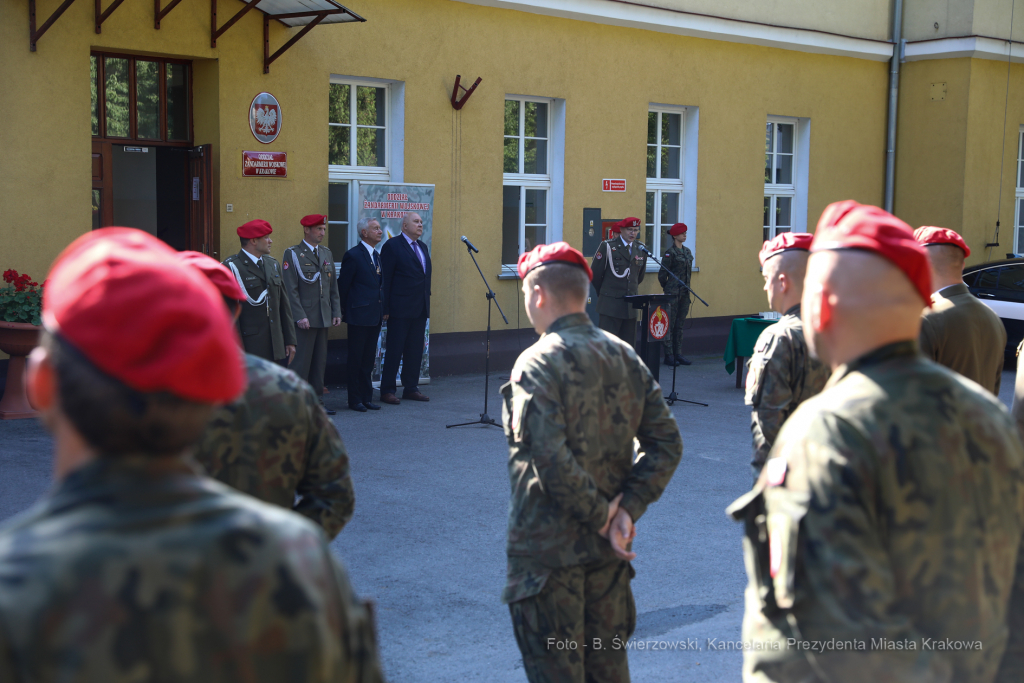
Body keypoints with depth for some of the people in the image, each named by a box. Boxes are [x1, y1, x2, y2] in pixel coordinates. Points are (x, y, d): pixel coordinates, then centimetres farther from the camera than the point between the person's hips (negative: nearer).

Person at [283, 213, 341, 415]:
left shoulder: (326, 253, 15)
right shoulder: (293, 254, -4)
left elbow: (333, 287, 17)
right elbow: (291, 289, -10)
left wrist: (336, 312, 9)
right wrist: (300, 316, -16)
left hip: (323, 318, 6)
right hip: (304, 319, -6)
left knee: (320, 363, 9)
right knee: (302, 362, -4)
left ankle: (317, 402, 16)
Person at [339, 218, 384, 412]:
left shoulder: (377, 256, 14)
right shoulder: (353, 255, -10)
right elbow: (343, 286, -8)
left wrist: (382, 309, 10)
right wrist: (344, 312, -6)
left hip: (374, 316, 7)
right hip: (359, 315, -7)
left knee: (368, 359, 12)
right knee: (356, 359, 1)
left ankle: (367, 398, 18)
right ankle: (355, 399, 7)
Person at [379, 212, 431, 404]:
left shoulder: (422, 246, 15)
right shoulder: (392, 246, -7)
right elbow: (385, 279, -10)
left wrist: (427, 302, 12)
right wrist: (386, 308, -14)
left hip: (420, 309, 7)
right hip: (400, 309, -7)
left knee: (415, 350, 11)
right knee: (394, 350, -2)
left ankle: (411, 388, 20)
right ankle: (387, 390, 5)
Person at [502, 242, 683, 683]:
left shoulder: (538, 364, -15)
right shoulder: (625, 356, 5)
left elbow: (551, 460, -25)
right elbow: (666, 443, 2)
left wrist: (602, 518, -14)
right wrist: (626, 509, -4)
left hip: (548, 548, -6)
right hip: (607, 550, 7)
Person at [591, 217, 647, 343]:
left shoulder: (640, 250, 11)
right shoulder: (608, 246, -3)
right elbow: (595, 272, 0)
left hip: (630, 306, 5)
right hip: (610, 304, -5)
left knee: (628, 343, 6)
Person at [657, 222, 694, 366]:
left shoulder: (687, 251, 13)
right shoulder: (670, 252, -9)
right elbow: (662, 274, -6)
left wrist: (687, 289, 16)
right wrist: (667, 288, 4)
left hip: (684, 293, 7)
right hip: (672, 294, -7)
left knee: (680, 324, 10)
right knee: (669, 324, -3)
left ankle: (678, 354, 14)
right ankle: (669, 356, 0)